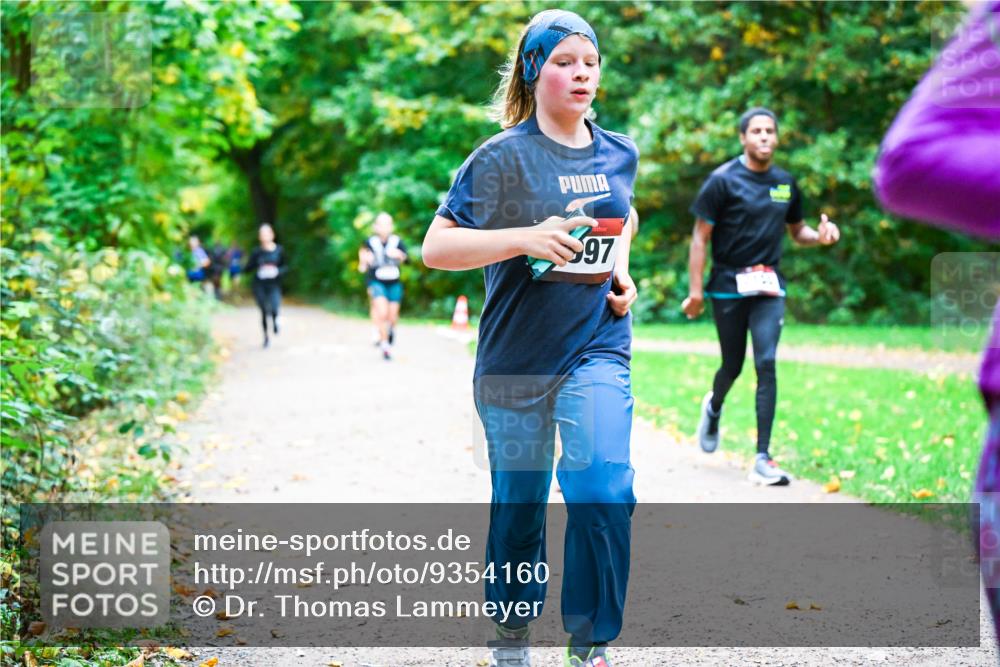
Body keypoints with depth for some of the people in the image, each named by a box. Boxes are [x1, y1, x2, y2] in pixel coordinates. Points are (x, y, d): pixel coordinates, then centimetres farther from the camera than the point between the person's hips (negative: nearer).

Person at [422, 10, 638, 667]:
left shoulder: (620, 153, 5)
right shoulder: (504, 156, -10)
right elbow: (436, 247, -14)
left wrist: (621, 270, 8)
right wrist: (527, 239, -26)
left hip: (597, 348, 2)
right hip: (517, 358, -2)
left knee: (603, 489, -17)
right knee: (519, 503, 10)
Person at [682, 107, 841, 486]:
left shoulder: (785, 183, 9)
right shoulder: (723, 180, -6)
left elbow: (797, 231, 20)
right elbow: (700, 236, -6)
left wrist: (819, 235, -3)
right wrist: (695, 289, -12)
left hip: (768, 286, 3)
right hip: (728, 285, -3)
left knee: (766, 364, -11)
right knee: (733, 366, 9)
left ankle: (762, 460, -12)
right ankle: (713, 408, 47)